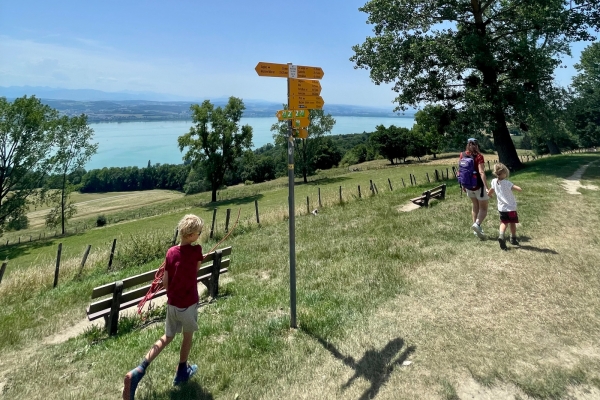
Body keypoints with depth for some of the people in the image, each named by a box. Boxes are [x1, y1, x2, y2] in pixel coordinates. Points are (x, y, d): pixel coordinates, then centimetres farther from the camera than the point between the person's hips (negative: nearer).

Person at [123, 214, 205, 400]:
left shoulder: (171, 252, -6)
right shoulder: (196, 251, -20)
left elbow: (165, 281, 0)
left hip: (172, 303, 4)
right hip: (189, 303, -4)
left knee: (167, 337, 21)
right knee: (188, 336, 20)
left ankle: (138, 371, 8)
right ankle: (182, 372, 37)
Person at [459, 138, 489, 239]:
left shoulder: (462, 155, 0)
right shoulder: (478, 156, -15)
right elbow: (482, 173, -22)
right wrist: (487, 187, -23)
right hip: (479, 185, -5)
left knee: (475, 206, 22)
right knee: (483, 209, 6)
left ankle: (476, 229, 22)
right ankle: (477, 224, -21)